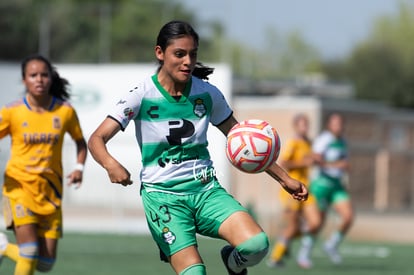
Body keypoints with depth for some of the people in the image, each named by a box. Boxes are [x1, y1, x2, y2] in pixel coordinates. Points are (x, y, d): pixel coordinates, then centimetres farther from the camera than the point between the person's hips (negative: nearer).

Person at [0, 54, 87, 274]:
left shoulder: (65, 111, 0)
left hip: (50, 190, 3)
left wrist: (79, 167, -1)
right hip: (20, 185, -3)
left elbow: (80, 141, 16)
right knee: (29, 252, -19)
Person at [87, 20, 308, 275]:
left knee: (256, 244, -21)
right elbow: (97, 139, -13)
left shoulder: (207, 94, 2)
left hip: (206, 189, 3)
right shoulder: (142, 96, -7)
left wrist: (284, 178, 13)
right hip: (163, 194, -3)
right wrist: (111, 164, -36)